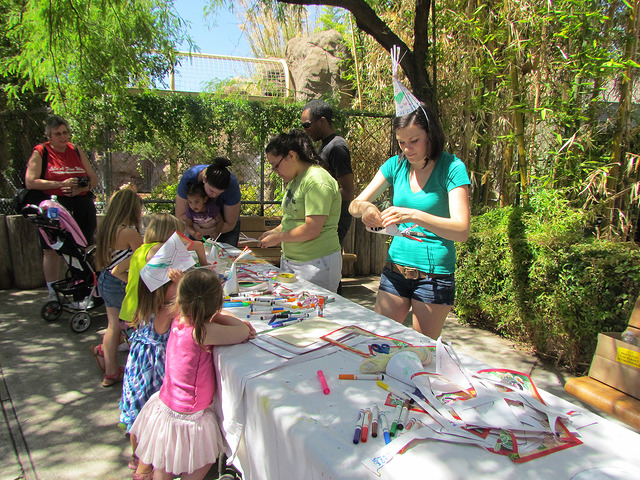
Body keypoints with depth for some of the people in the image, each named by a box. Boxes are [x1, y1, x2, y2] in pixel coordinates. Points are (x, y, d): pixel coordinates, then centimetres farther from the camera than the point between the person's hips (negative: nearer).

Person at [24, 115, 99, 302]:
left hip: (82, 205, 3)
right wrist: (60, 184, -16)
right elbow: (30, 182, -7)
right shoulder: (40, 152, 3)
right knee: (51, 250, 3)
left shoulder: (76, 151, 14)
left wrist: (80, 188, -9)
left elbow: (94, 179, 13)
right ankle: (52, 292, 16)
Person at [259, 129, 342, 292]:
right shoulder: (295, 180, 13)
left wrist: (278, 238, -11)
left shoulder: (317, 180, -17)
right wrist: (274, 231, 7)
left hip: (317, 264, -9)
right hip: (290, 261, 9)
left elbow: (311, 230, -22)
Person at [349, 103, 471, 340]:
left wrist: (414, 215, -35)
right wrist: (364, 207, -22)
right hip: (395, 269, 4)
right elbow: (354, 206, 3)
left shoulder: (452, 168, -11)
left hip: (434, 273, -4)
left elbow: (462, 230, -21)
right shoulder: (396, 165, 2)